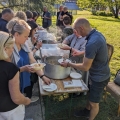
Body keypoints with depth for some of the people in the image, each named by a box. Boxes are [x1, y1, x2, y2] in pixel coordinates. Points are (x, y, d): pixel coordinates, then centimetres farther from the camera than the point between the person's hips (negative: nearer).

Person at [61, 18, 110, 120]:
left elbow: (85, 67, -26)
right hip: (100, 73, 10)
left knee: (94, 102, 15)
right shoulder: (98, 34, -5)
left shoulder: (91, 43, -35)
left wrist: (68, 64, -14)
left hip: (99, 77, -10)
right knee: (91, 95, 30)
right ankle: (87, 111, 54)